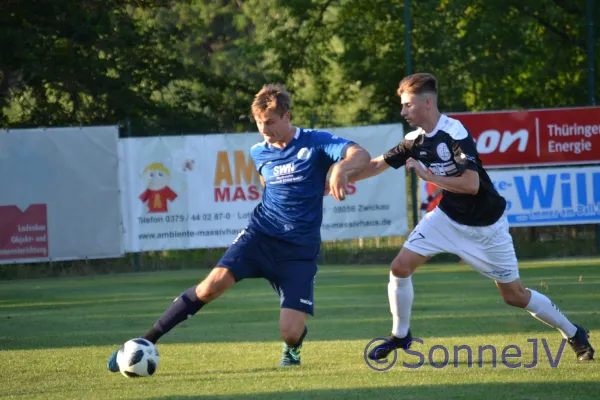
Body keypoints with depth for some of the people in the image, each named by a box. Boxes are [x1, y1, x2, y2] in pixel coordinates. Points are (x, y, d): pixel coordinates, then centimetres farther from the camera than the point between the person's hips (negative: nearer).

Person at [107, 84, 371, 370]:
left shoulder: (315, 143, -8)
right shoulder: (259, 153, 8)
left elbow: (361, 155, -23)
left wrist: (341, 168, -44)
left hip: (300, 249, -3)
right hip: (260, 235, 3)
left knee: (290, 333, -14)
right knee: (214, 283, -24)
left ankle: (293, 348, 27)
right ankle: (145, 342, -17)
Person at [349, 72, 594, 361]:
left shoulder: (456, 134, -26)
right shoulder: (416, 140, -4)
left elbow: (471, 185, -33)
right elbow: (377, 164, 6)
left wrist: (427, 175, -28)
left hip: (485, 226, -6)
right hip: (448, 218, 6)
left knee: (514, 295, 1)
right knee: (400, 267, -9)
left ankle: (574, 334, 20)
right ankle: (400, 336, 11)